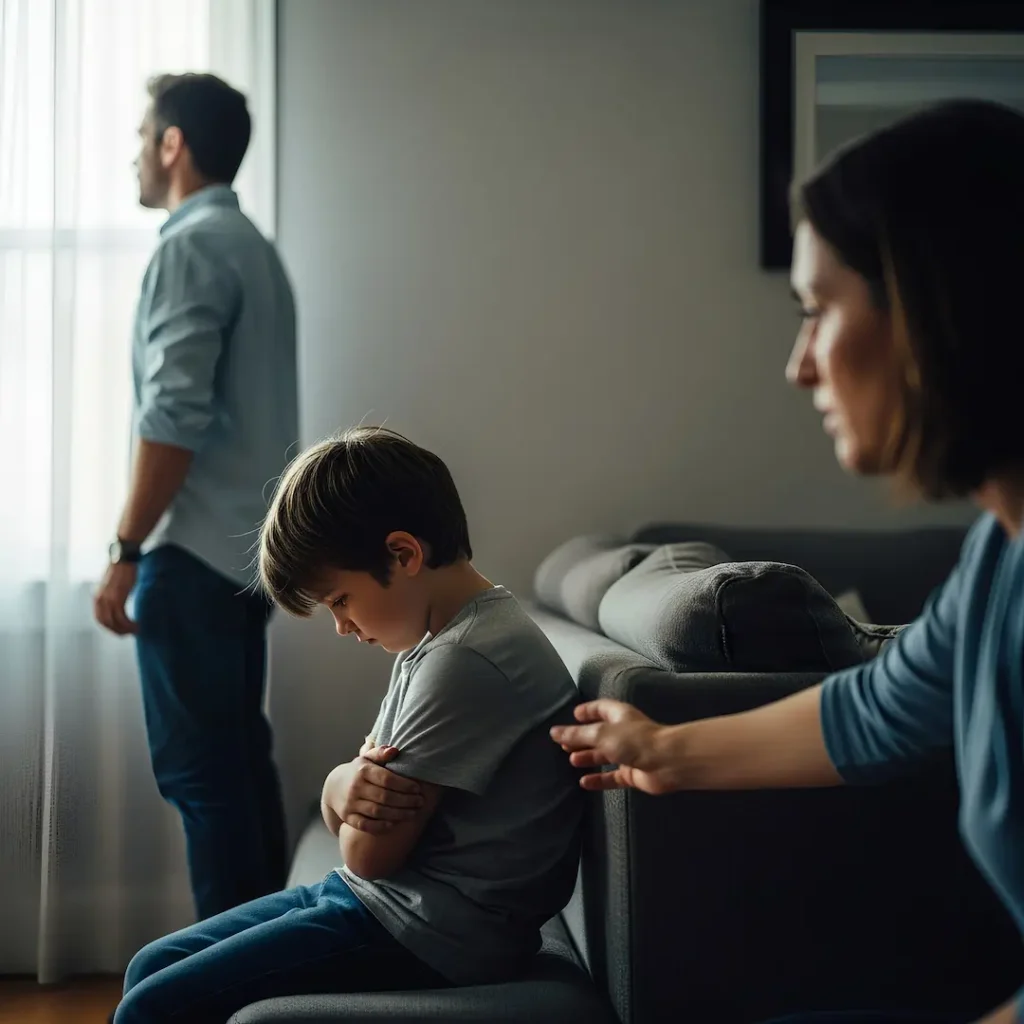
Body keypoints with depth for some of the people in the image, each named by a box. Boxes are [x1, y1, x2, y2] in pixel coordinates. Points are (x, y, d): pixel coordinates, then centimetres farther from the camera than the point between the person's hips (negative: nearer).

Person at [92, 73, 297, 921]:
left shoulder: (190, 247, -13)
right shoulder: (255, 247, 16)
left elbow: (173, 417, -21)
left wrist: (126, 552, -15)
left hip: (195, 552, -9)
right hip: (250, 546, 9)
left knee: (198, 768, -2)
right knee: (241, 757, 14)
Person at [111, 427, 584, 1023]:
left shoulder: (467, 661, -22)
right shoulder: (436, 641, 10)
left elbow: (370, 855, -19)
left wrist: (360, 786, 1)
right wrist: (344, 789, -12)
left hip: (429, 940, -10)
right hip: (385, 899, 10)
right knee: (151, 968, 14)